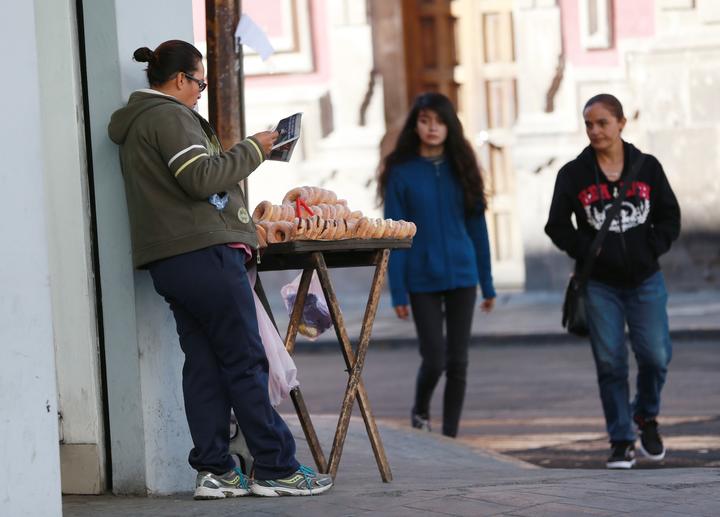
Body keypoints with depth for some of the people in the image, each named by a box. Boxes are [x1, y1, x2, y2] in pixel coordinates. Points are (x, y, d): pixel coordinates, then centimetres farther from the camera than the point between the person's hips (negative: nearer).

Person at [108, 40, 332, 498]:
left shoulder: (135, 123, 23)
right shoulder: (169, 117, -9)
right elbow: (201, 177, -18)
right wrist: (252, 150, -8)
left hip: (170, 263, 10)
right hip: (205, 253, -10)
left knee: (204, 364, 6)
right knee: (246, 362, -6)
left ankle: (214, 470, 2)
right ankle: (275, 468, -5)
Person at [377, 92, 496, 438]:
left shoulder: (460, 168, 4)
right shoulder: (402, 172, -4)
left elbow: (476, 226, 8)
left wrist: (487, 284, 6)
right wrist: (398, 292, -8)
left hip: (461, 277, 3)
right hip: (422, 280, -2)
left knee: (457, 361, 3)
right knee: (434, 359, -3)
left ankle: (450, 434, 12)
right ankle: (420, 410, 26)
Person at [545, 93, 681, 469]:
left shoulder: (647, 168, 2)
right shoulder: (573, 174, -2)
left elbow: (670, 217, 7)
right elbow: (557, 226, 1)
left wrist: (650, 249, -7)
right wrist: (587, 250, -11)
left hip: (645, 282, 1)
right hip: (600, 286, -1)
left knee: (656, 355, -6)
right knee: (610, 362, -2)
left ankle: (646, 416, 23)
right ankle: (621, 442, 8)